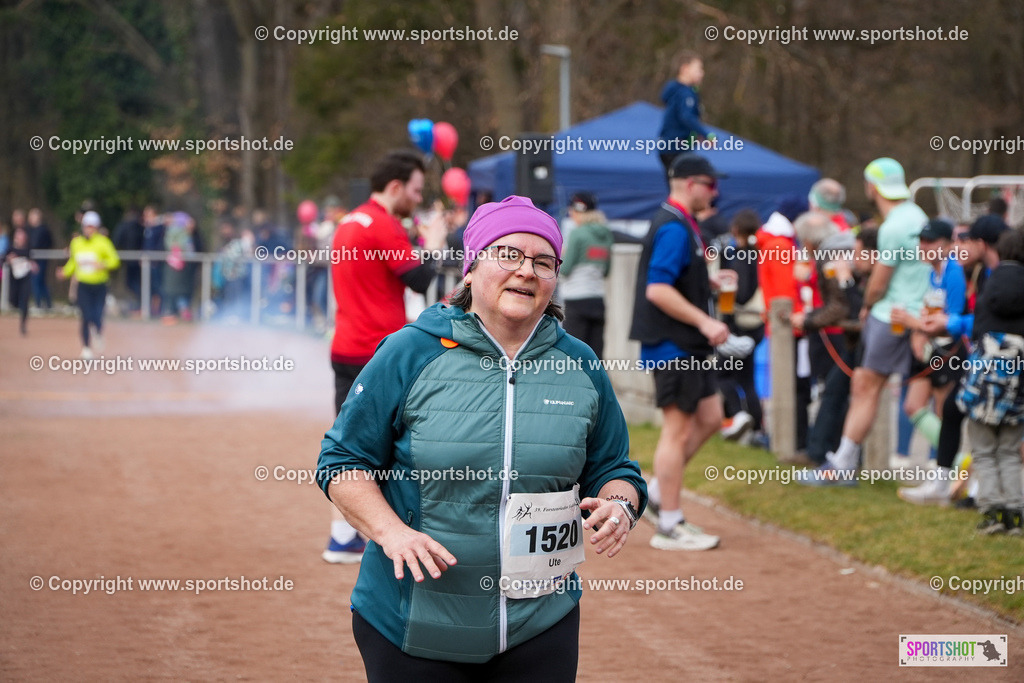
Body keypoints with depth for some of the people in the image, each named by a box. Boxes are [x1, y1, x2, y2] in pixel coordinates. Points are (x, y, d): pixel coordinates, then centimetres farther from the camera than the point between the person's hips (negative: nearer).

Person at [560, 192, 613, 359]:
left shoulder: (577, 234, -11)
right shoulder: (605, 235, 9)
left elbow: (566, 270, -10)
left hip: (577, 300, -6)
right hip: (598, 299, 6)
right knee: (596, 355, 6)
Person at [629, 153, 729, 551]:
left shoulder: (680, 224, 16)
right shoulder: (674, 228, -17)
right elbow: (657, 290, -25)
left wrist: (708, 282, 14)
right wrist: (705, 322, -24)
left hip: (688, 345, 10)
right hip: (673, 345, -10)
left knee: (710, 418, 14)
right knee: (678, 429, -5)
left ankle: (657, 492, 20)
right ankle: (670, 527, 1)